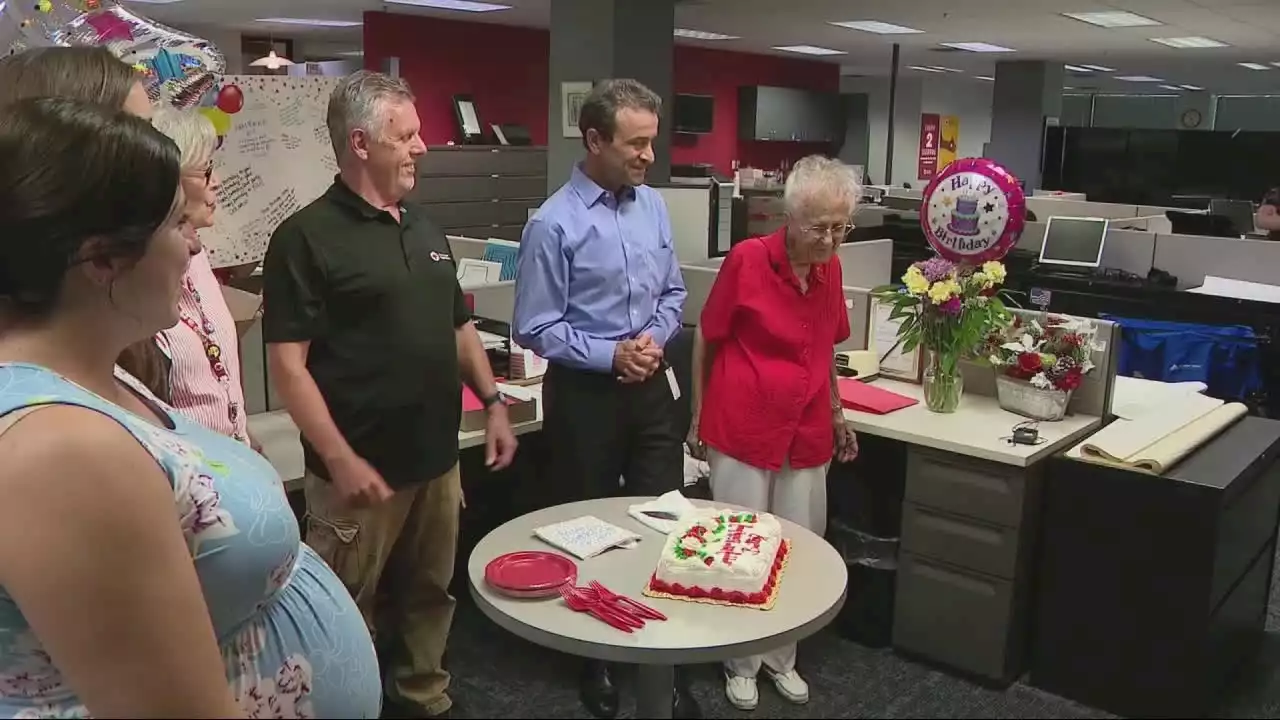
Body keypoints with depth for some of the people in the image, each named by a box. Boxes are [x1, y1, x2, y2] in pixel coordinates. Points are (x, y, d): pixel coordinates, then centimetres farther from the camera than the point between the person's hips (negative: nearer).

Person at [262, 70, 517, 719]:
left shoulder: (426, 230, 11)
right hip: (362, 468, -7)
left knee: (430, 596, 19)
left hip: (438, 461, 7)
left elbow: (460, 329, 19)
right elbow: (288, 364, -15)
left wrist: (493, 404, 9)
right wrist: (340, 460, -21)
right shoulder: (308, 237, -12)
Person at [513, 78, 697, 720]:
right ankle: (594, 662, 32)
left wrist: (654, 338, -8)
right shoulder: (553, 224, -15)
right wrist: (612, 355, -18)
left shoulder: (654, 206, 2)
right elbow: (534, 328, -13)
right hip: (585, 394, -4)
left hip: (651, 386, 4)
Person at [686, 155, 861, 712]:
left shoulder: (830, 269, 3)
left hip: (807, 435, 5)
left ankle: (781, 659, 33)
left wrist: (837, 415, 20)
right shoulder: (747, 259, -13)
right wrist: (697, 419, 0)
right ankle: (740, 663, 26)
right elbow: (705, 341, -4)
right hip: (743, 431, -5)